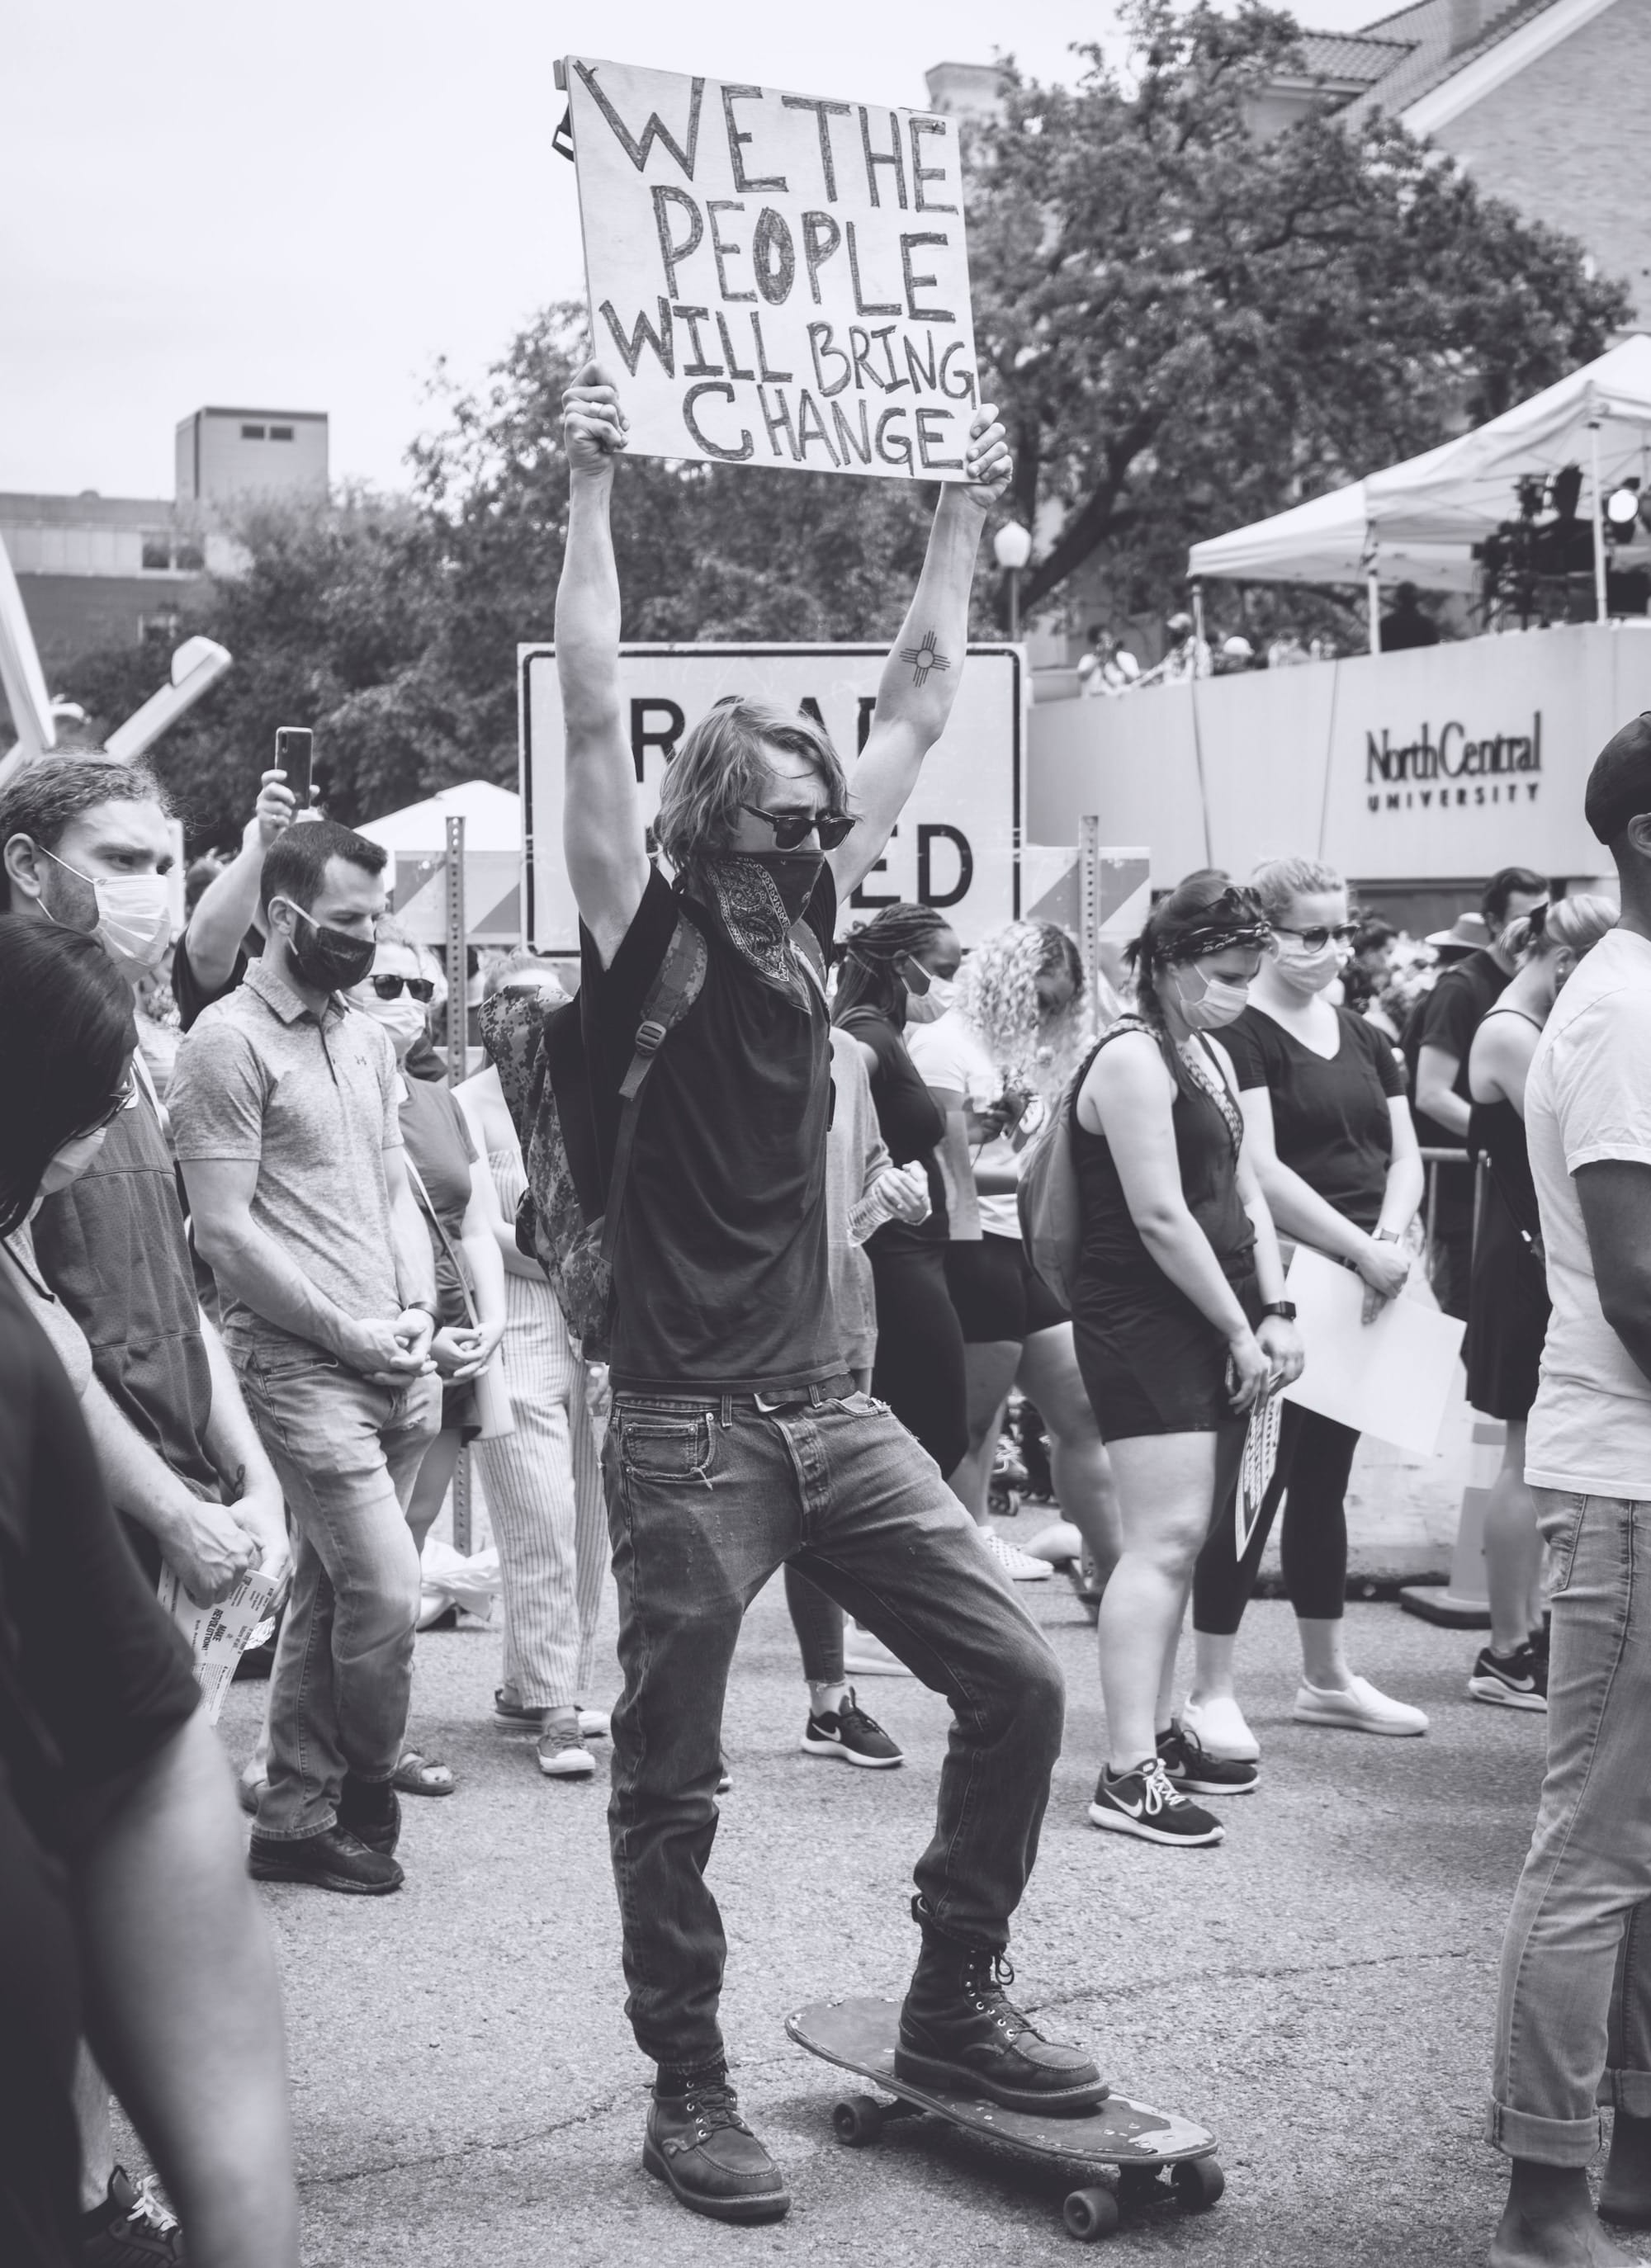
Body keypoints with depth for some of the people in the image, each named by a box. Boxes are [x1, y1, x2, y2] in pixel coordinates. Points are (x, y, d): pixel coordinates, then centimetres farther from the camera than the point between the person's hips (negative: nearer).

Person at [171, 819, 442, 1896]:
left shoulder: (368, 1039, 14)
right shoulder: (229, 1040, -9)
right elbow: (227, 1230, -13)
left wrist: (418, 1311, 2)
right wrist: (347, 1331, -12)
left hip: (398, 1364, 7)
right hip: (302, 1366, -7)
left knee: (328, 1592, 12)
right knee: (386, 1592, -10)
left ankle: (294, 1820, 21)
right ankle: (367, 1807, 11)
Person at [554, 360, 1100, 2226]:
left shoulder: (804, 923, 9)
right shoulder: (646, 943, -6)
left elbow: (916, 707, 15)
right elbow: (593, 719, -14)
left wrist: (964, 519, 18)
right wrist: (591, 492, -14)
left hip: (830, 1406, 6)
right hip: (685, 1428, -6)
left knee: (1014, 1679, 3)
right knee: (672, 1781, 4)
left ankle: (952, 2008, 20)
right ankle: (689, 2092, 19)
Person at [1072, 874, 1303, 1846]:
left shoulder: (1212, 1056, 17)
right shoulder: (1134, 1058, -12)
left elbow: (1244, 1190, 16)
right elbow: (1161, 1218, -17)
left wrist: (1275, 1312, 5)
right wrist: (1239, 1328, -11)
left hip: (1216, 1328, 9)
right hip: (1145, 1322, -9)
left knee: (1183, 1540, 13)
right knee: (1165, 1539, -13)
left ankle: (1158, 1729, 23)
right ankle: (1129, 1772, -13)